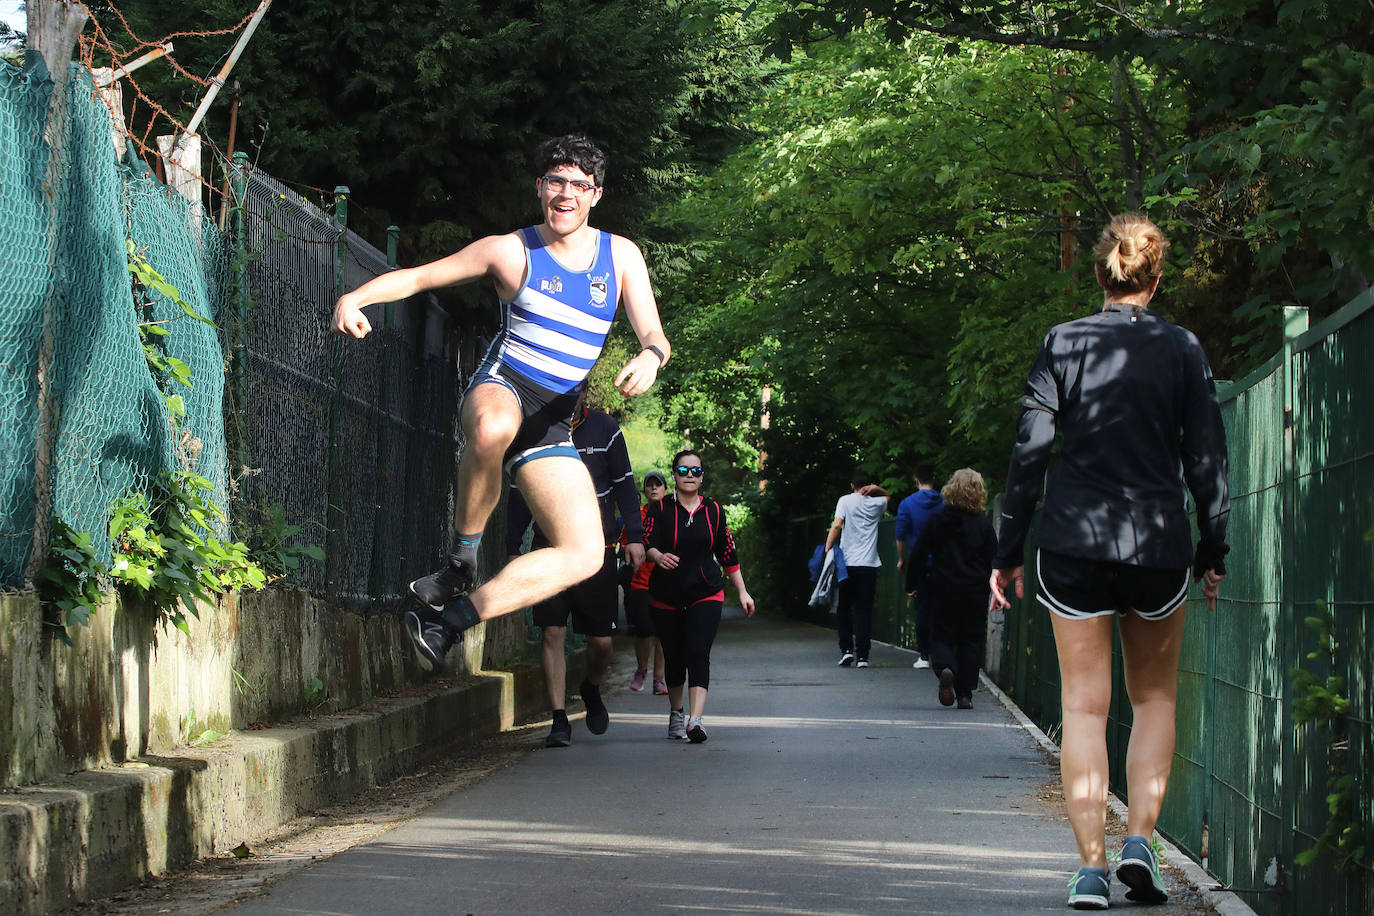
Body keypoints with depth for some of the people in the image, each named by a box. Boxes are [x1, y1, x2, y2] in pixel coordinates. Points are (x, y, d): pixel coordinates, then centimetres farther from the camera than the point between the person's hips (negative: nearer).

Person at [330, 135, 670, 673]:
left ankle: (451, 618, -9)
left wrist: (650, 357, -22)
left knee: (584, 556, -13)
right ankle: (463, 558, -25)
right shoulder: (511, 251, 0)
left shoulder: (621, 255, 8)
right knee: (495, 428, -45)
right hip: (500, 387, -4)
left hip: (554, 420, 4)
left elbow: (655, 336, 5)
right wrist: (355, 297, -18)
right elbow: (418, 276, 2)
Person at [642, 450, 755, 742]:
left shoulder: (713, 510, 7)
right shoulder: (661, 510, 0)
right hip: (666, 595, 0)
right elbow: (648, 543, -13)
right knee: (673, 657, 9)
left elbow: (728, 554, 13)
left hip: (706, 595, 0)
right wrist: (658, 556, -36)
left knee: (698, 653, -17)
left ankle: (695, 720, -28)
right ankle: (676, 714, 31)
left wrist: (742, 592, 13)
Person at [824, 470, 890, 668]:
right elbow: (887, 496, 32)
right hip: (869, 564, 2)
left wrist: (827, 549, -11)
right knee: (864, 611, 3)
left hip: (847, 563, -2)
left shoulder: (845, 501, 0)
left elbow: (837, 525, -13)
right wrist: (876, 488, 12)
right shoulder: (876, 503, 9)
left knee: (843, 609, 11)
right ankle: (862, 656, -2)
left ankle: (846, 649, 1)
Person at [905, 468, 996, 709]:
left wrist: (912, 584, 9)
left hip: (942, 590, 0)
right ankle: (965, 694, 4)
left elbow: (919, 554, 0)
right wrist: (989, 587, 9)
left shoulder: (937, 520, -2)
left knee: (942, 635, 9)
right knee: (971, 639, 8)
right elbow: (993, 561, -1)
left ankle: (945, 667, -23)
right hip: (975, 590, 0)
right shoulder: (984, 525, -3)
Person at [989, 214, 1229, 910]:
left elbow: (1028, 453, -2)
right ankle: (1140, 840, 2)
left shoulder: (1062, 344, -1)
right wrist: (1213, 553, 10)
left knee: (1084, 707, 4)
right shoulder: (1182, 349, -1)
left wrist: (1008, 552, 4)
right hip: (1158, 549, 0)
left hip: (1073, 543, 0)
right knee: (1155, 697, 17)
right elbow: (1206, 459, 1)